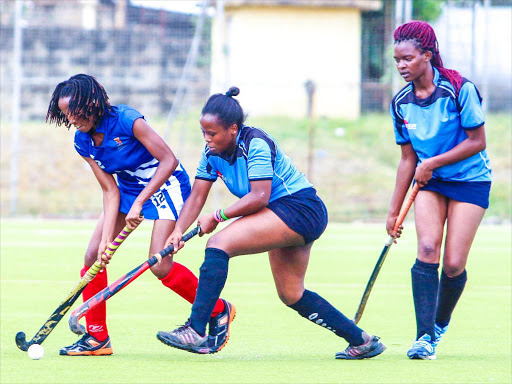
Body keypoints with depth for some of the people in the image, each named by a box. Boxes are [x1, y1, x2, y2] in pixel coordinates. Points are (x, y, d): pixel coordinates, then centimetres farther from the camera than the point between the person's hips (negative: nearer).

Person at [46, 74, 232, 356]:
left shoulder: (127, 121, -27)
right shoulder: (82, 142, -6)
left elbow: (169, 161, -25)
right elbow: (110, 191, -6)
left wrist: (139, 203, -28)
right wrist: (106, 239, -17)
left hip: (165, 183, -7)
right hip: (128, 188, 7)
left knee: (159, 265, -17)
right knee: (93, 255, -5)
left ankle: (218, 310, 4)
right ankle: (96, 337, 4)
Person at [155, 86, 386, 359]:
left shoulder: (255, 144, -20)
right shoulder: (213, 152, 3)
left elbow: (259, 196, -26)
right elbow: (196, 196, 2)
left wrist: (217, 217, -23)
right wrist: (178, 231, -12)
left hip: (300, 209, -10)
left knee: (219, 243, -24)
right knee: (292, 296, 16)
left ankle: (195, 332, -30)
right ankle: (362, 341, 27)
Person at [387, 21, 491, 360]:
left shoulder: (460, 90, -16)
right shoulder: (401, 103, 0)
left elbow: (477, 142, -13)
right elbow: (408, 158, 7)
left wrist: (433, 162, -16)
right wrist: (394, 211, 6)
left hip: (470, 181, -4)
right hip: (429, 182, 4)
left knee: (453, 264, -9)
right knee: (427, 249, -18)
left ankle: (441, 322, 19)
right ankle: (425, 336, -20)